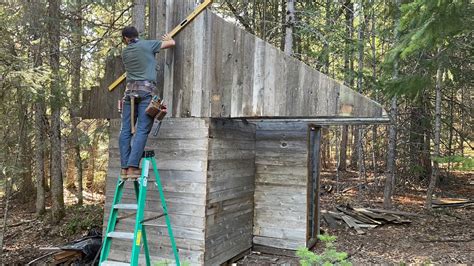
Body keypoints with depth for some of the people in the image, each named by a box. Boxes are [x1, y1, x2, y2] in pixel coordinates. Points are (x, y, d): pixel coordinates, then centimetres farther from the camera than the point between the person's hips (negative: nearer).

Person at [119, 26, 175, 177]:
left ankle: (124, 167, 1)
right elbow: (172, 43, 7)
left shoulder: (125, 52, 18)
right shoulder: (147, 45, 4)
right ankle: (133, 166, -14)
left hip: (130, 90, 4)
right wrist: (168, 38, 31)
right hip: (146, 89, -4)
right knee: (142, 130, -7)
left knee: (126, 130, 4)